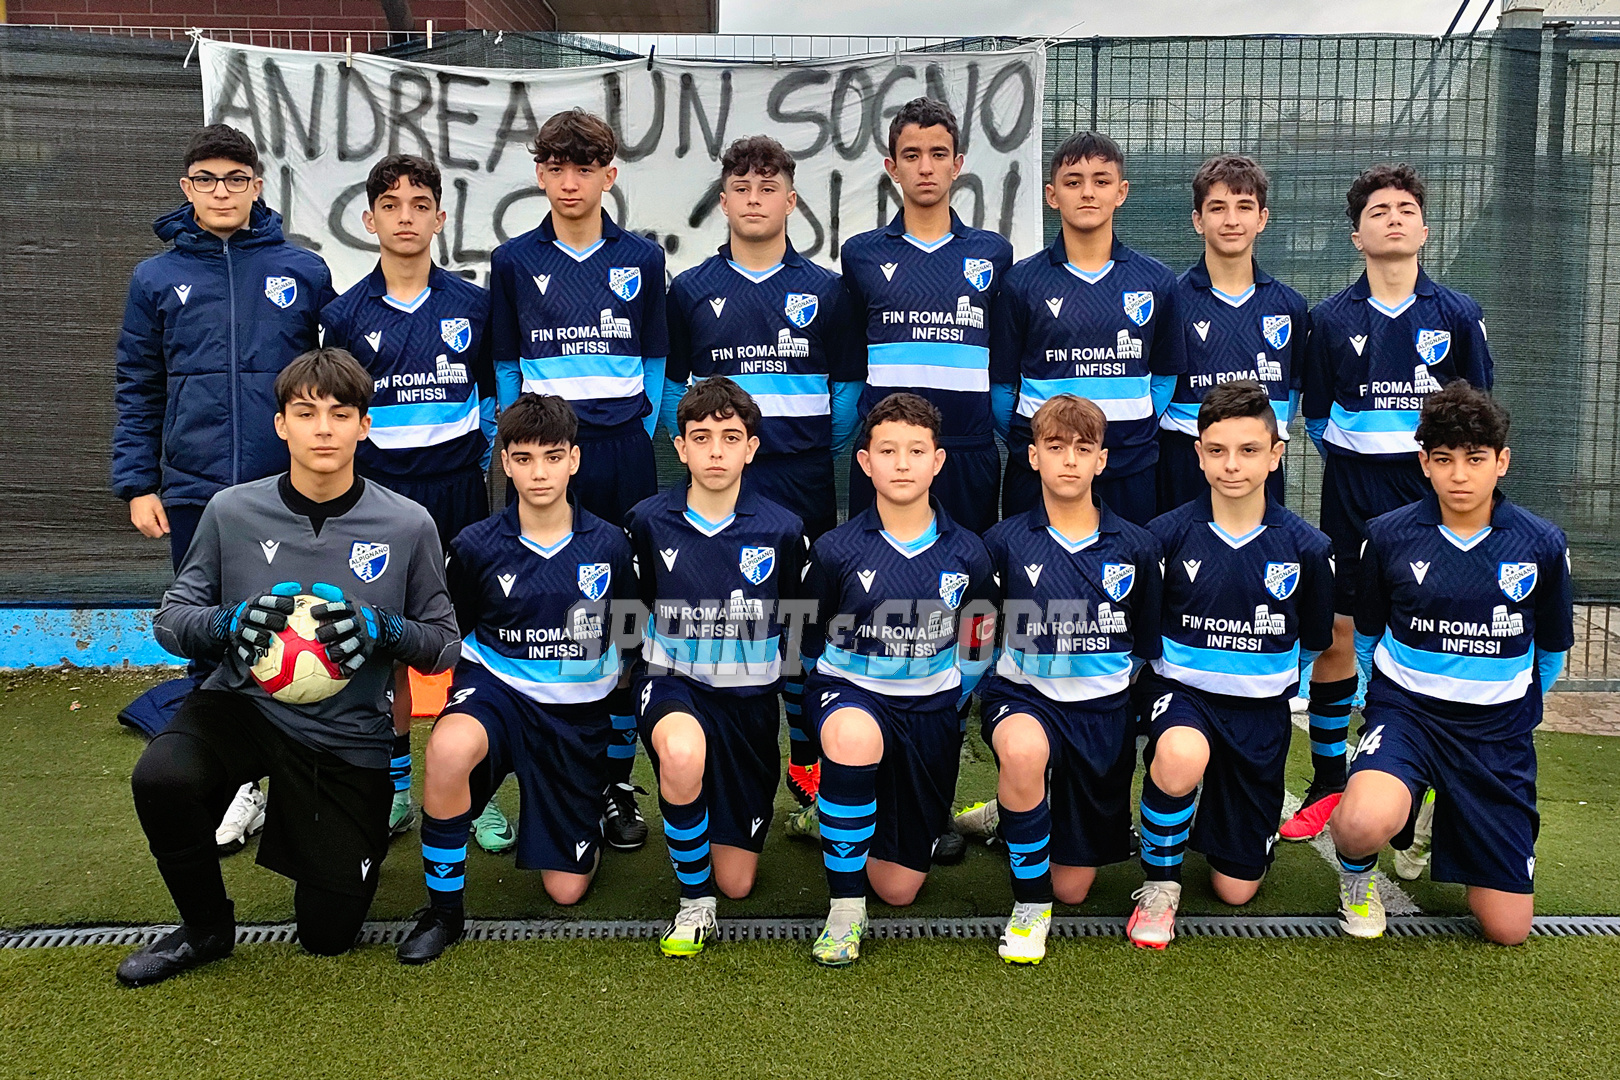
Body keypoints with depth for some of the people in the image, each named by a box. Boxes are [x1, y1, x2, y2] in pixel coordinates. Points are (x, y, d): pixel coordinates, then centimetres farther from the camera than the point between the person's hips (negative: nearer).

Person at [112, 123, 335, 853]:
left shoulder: (303, 272, 3)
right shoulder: (156, 279, 5)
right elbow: (137, 390, 8)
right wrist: (137, 483, 2)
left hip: (293, 490, -1)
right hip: (195, 491, 1)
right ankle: (234, 785, 22)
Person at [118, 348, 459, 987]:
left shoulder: (407, 526, -9)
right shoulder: (232, 511, -6)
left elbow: (445, 644, -1)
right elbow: (171, 617, 2)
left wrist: (383, 629, -22)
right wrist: (231, 621, -20)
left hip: (349, 737, 0)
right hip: (244, 702, 0)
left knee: (329, 935, 5)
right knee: (160, 777, -34)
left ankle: (341, 839, 41)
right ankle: (205, 928, -4)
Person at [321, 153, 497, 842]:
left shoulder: (471, 305, 3)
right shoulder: (346, 315, 2)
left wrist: (480, 462, 7)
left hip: (459, 492, 0)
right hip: (380, 494, 0)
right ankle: (396, 786, 20)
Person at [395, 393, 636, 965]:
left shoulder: (608, 545, -6)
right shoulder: (476, 546, -9)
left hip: (578, 709, 1)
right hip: (498, 688, -1)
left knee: (566, 890, 4)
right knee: (450, 747, -40)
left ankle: (586, 810, 40)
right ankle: (443, 910, -18)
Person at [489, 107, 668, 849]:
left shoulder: (640, 260, 7)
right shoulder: (514, 262, 6)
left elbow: (656, 362, 11)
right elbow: (504, 368, 9)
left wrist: (638, 439, 1)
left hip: (624, 457, 1)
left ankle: (617, 781, 15)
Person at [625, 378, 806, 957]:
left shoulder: (782, 530, -7)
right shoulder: (648, 523, -8)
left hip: (749, 696, 1)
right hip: (672, 681, -1)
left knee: (738, 883, 3)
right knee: (684, 751, -40)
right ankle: (693, 898, -16)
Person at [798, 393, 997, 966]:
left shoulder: (966, 553, -3)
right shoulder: (835, 550, -8)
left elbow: (977, 646, 12)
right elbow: (812, 643, 6)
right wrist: (831, 704, 7)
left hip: (929, 708, 2)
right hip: (849, 690, -2)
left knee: (899, 889, 4)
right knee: (854, 736, -43)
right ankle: (845, 908, -25)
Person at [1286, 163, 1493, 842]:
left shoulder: (1458, 316, 3)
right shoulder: (1331, 319, 3)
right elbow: (1317, 417, 9)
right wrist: (1357, 463, 8)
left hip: (1432, 494, 0)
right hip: (1352, 498, 0)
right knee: (1336, 638, 1)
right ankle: (1327, 784, 13)